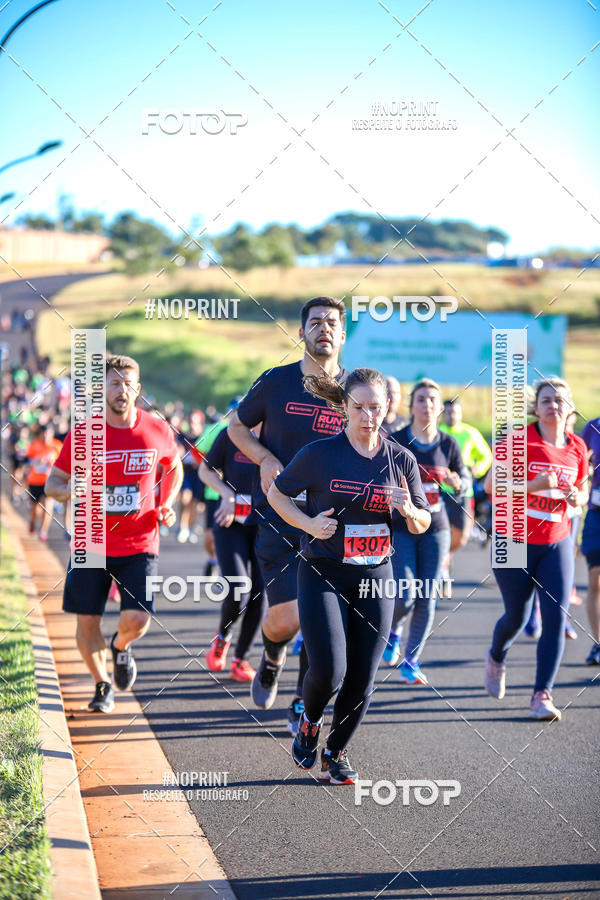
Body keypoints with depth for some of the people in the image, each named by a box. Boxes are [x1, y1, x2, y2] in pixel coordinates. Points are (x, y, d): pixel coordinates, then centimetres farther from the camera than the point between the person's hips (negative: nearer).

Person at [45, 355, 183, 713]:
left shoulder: (158, 430, -2)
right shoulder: (82, 434, -6)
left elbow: (174, 468, 18)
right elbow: (53, 484, 3)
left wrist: (167, 505, 2)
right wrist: (72, 490, -20)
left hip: (139, 545, 0)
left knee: (137, 619, -12)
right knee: (87, 621, 1)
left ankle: (122, 646, 26)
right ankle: (103, 684, 25)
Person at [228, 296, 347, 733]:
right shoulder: (276, 382, -1)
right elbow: (237, 426, 14)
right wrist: (266, 459, -5)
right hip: (278, 519, -1)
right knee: (287, 618, -10)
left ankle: (304, 707, 17)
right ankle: (271, 659, 26)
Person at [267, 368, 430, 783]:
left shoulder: (402, 460, 2)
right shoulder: (320, 454, -6)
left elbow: (423, 525, 10)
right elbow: (277, 492, 6)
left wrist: (409, 510, -13)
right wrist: (308, 523, -11)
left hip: (376, 579, 3)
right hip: (323, 576, -3)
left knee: (362, 679, 3)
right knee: (329, 670, -16)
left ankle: (336, 752, 27)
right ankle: (309, 721, 18)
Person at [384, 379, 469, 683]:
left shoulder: (448, 444, 3)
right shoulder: (394, 441, -5)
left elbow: (465, 480, 10)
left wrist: (457, 484, -12)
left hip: (435, 529, 2)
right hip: (399, 529, -2)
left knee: (426, 599, 0)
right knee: (404, 595, -10)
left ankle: (411, 663, 12)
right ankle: (392, 631, 25)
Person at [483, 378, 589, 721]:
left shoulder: (577, 448, 4)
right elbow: (491, 485, -14)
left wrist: (577, 498, -6)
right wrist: (535, 485, -25)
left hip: (557, 544, 3)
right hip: (516, 542, -3)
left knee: (556, 617, -10)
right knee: (517, 616, 6)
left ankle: (542, 696, -7)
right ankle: (496, 658, 41)